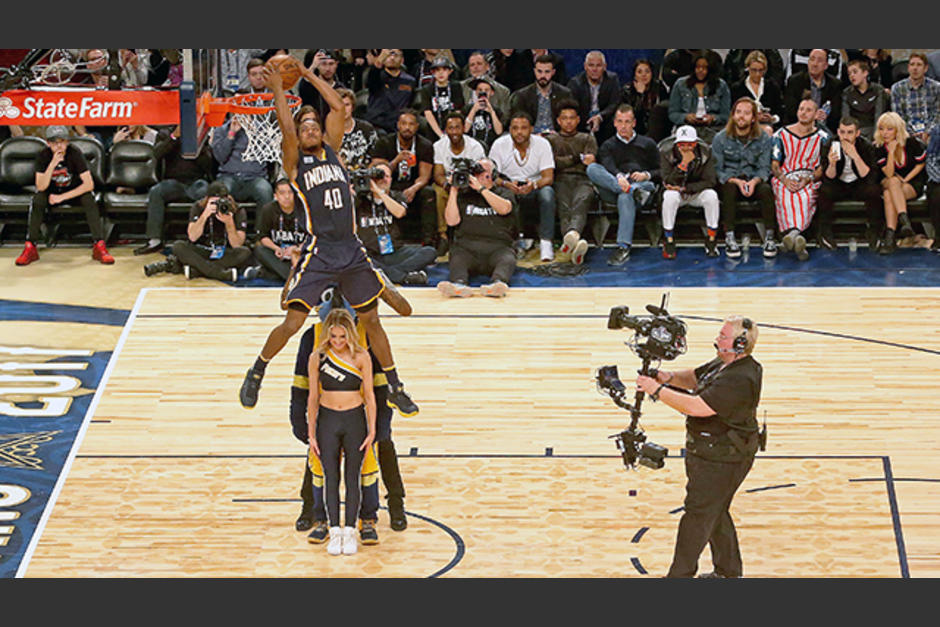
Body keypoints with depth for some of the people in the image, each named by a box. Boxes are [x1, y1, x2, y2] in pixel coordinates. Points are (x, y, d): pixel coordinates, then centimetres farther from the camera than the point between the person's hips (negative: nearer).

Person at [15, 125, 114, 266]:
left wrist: (62, 197, -29)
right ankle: (30, 248, -24)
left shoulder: (75, 153, -21)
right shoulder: (43, 156, -17)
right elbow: (41, 187, -25)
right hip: (52, 191, 1)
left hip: (75, 191, -1)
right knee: (37, 200, -29)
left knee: (89, 198, -31)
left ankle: (99, 246, -29)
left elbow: (89, 184, -25)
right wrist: (53, 164, -37)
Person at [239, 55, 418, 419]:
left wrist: (308, 75, 12)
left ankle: (395, 389, 20)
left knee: (371, 319, 9)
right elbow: (286, 130, -14)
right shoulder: (295, 163, 3)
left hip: (351, 252, 4)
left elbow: (337, 107, 9)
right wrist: (278, 90, -7)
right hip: (318, 252, -4)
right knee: (292, 323, -8)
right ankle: (256, 374, 15)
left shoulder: (332, 153, 13)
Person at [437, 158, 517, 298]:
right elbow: (452, 221, 7)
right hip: (466, 246, 1)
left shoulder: (504, 193, 20)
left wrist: (481, 188, -5)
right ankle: (459, 284, -60)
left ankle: (497, 283, -62)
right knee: (458, 260, -32)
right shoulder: (463, 195, 22)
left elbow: (504, 209, -5)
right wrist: (454, 191, 4)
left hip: (497, 247, -1)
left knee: (507, 260, -33)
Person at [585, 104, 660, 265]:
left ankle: (624, 246, -49)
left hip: (643, 184, -2)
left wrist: (647, 175, -6)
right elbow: (608, 166, 2)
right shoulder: (608, 146, 26)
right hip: (612, 185, 2)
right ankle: (631, 190, -43)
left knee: (625, 198, -40)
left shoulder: (648, 144, 27)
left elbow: (661, 171, 18)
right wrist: (619, 177, -22)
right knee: (592, 168, -27)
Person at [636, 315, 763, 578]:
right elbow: (695, 378, 17)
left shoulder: (740, 380, -28)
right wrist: (671, 377, -6)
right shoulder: (723, 364, 6)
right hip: (710, 454, 11)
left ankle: (680, 576, 6)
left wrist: (657, 390, -26)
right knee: (715, 513, 21)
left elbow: (697, 407, -32)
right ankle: (729, 572, 35)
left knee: (698, 515, -2)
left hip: (722, 461, -11)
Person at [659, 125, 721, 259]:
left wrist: (684, 188, -22)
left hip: (697, 193, 1)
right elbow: (669, 183, -24)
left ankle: (712, 241, -17)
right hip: (676, 192, -1)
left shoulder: (705, 152, -12)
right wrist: (684, 163, -36)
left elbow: (710, 181, -14)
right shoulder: (666, 153, -15)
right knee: (670, 196, -35)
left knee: (711, 195, -30)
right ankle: (668, 242, -25)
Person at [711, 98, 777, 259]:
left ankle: (769, 237, -29)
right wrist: (736, 181, -22)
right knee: (729, 189, -35)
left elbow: (765, 168, -1)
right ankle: (729, 238, -38)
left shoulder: (763, 138, 2)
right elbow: (717, 170, -5)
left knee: (766, 190, -30)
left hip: (753, 182, 1)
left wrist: (755, 181, -24)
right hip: (729, 182, -1)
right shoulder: (721, 138, -2)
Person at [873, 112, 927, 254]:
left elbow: (921, 164, 2)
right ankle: (905, 221, -48)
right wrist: (891, 152, -25)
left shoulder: (911, 142, -10)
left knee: (889, 195, -33)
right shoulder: (879, 148, -7)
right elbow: (889, 174, -14)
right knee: (893, 181, -35)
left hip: (914, 184, -2)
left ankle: (890, 236, -44)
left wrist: (905, 179, -10)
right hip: (887, 184, 2)